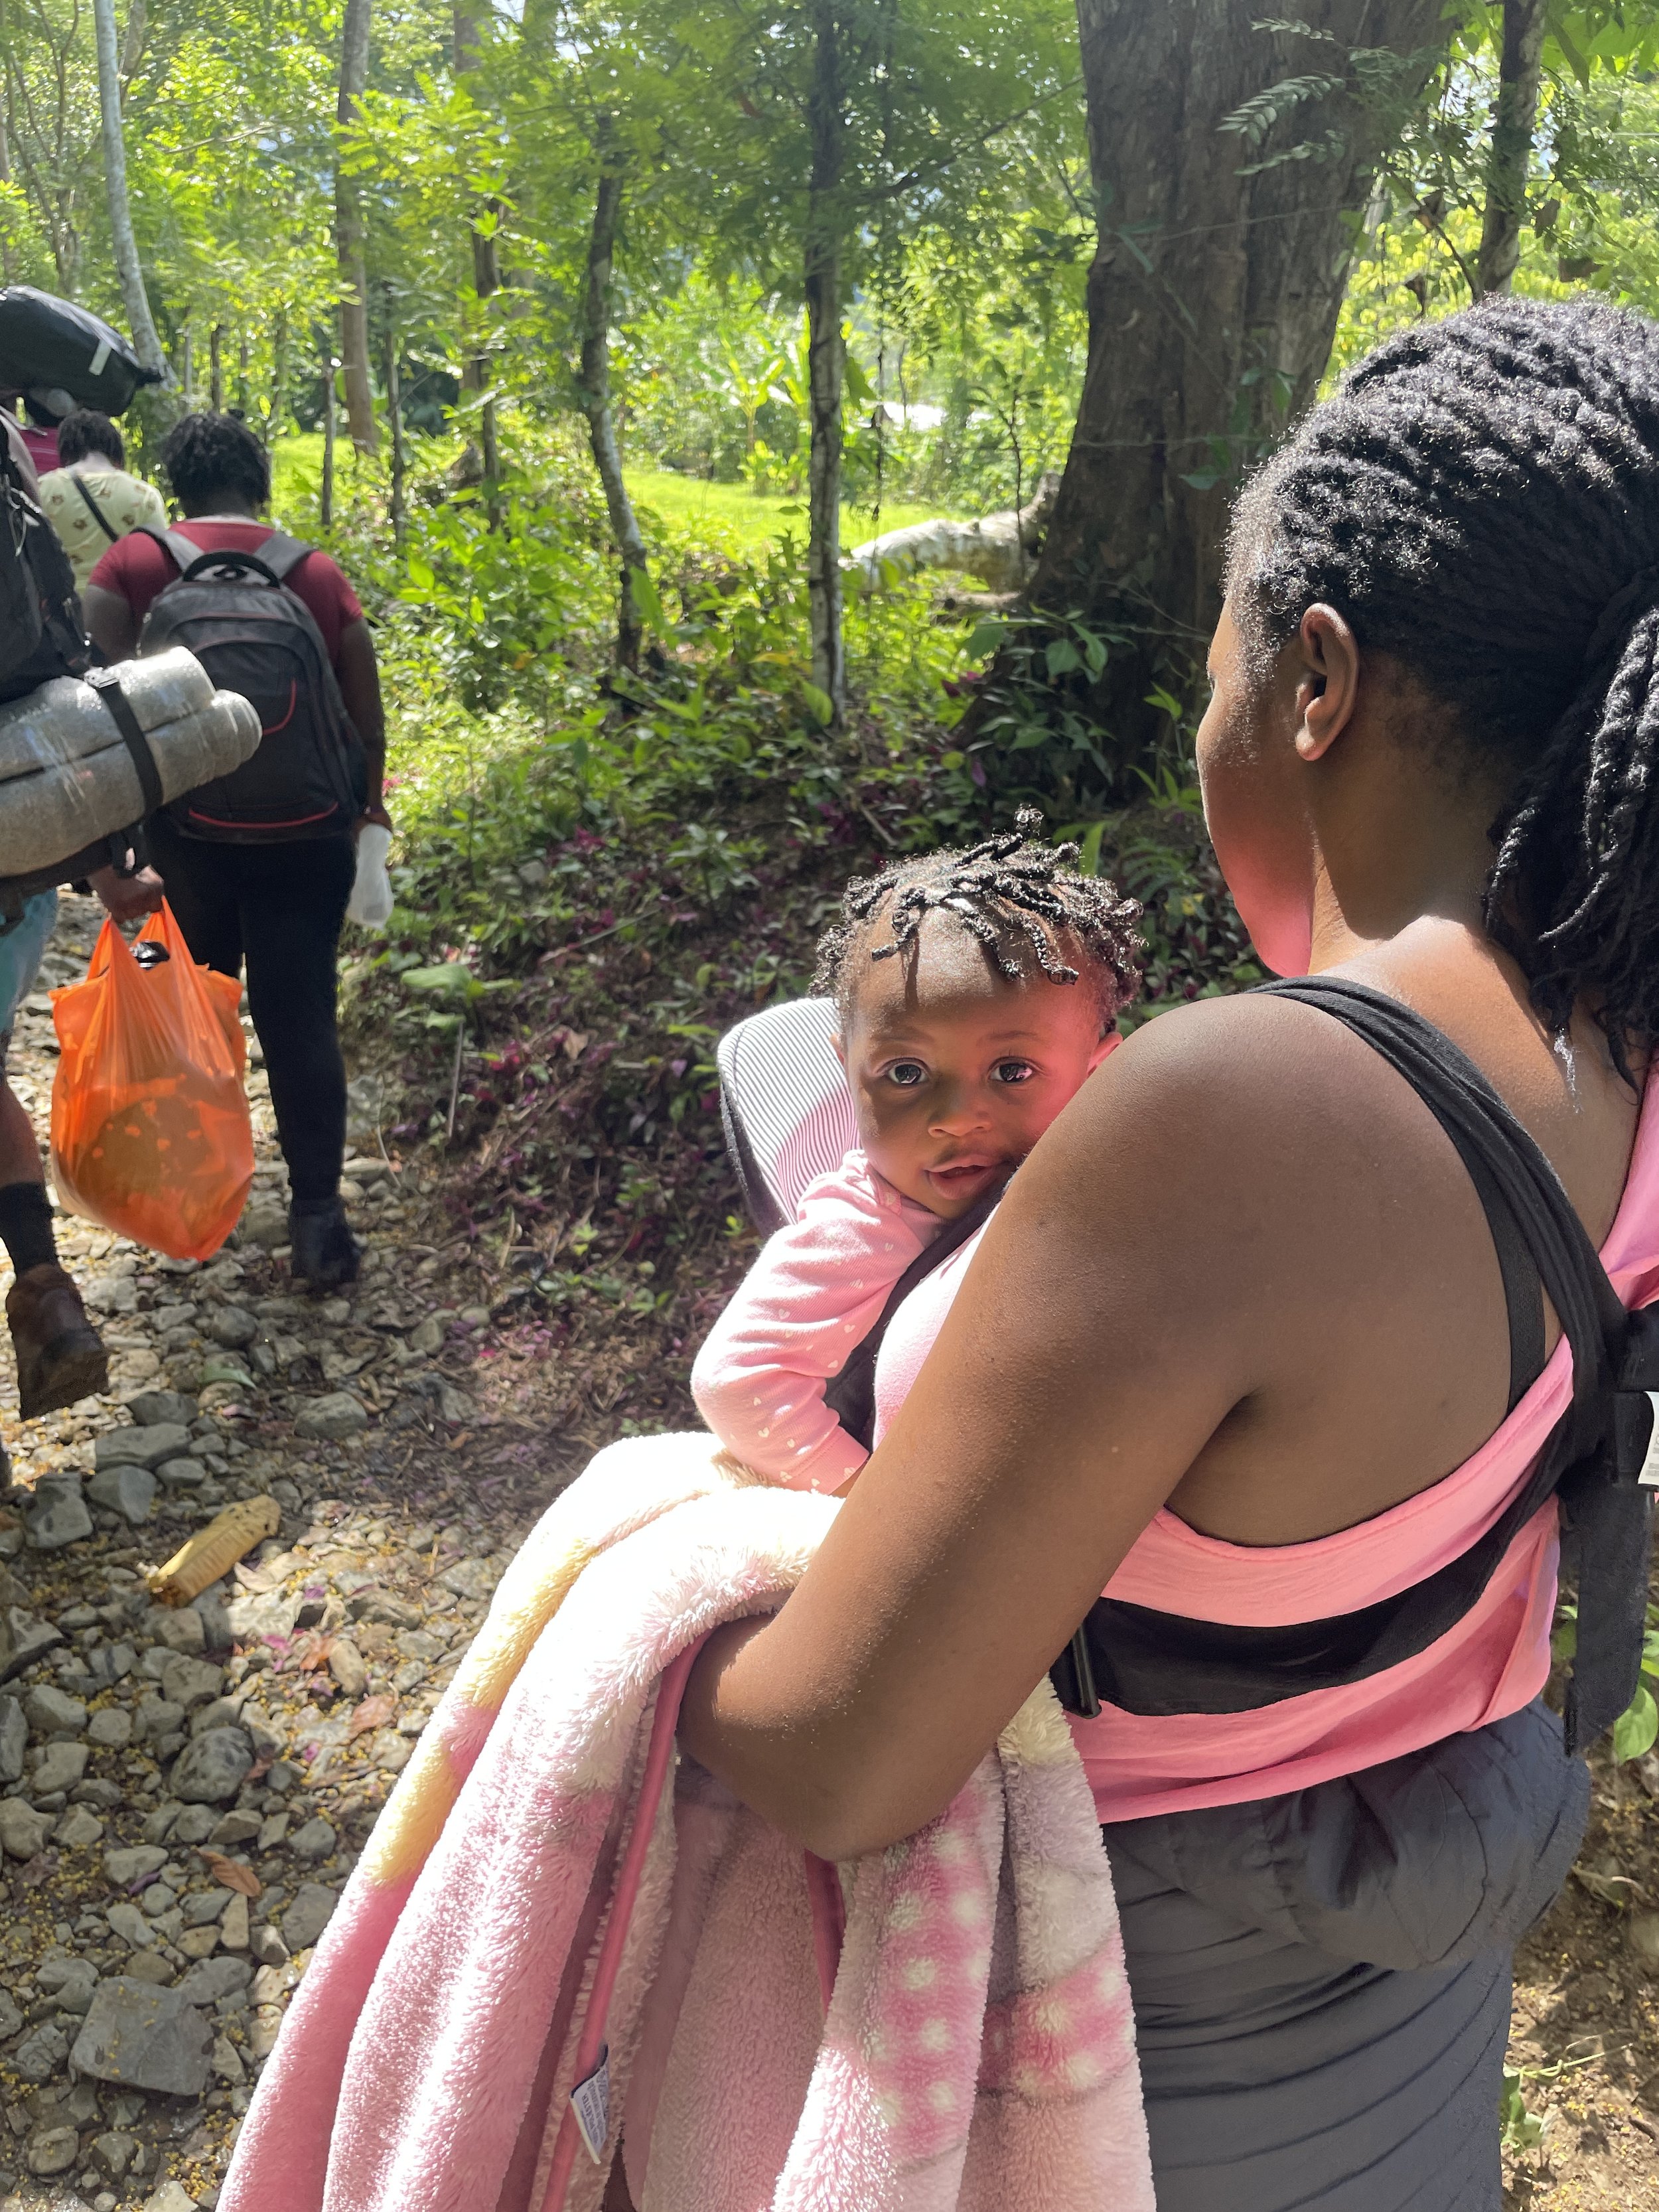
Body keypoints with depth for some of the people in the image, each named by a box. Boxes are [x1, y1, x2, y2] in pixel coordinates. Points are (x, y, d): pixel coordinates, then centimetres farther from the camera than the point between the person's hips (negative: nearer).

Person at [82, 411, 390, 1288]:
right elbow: (366, 718, 0)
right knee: (298, 1014, 2)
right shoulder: (320, 576, 0)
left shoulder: (130, 566, -3)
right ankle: (316, 1212, -2)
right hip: (303, 830, 0)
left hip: (183, 826, 0)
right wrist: (368, 808, 14)